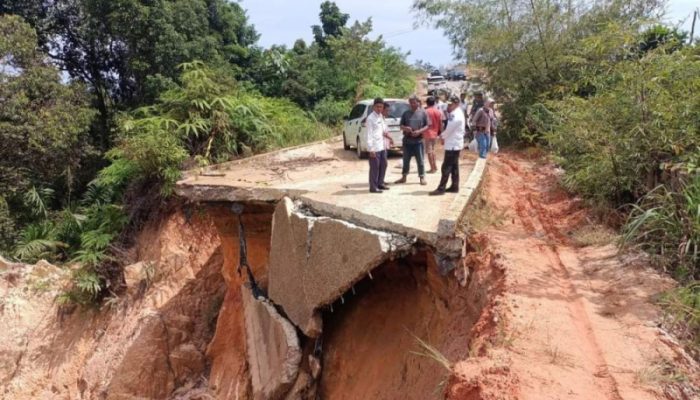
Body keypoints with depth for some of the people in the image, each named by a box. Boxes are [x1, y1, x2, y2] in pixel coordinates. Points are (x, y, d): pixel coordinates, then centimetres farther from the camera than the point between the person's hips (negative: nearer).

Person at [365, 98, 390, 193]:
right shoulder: (370, 118, -13)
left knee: (383, 165, 15)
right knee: (374, 167, -3)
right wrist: (371, 149, -20)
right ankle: (373, 187, 5)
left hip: (382, 146, 8)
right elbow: (369, 135, -17)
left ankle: (380, 183, 28)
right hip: (374, 147, -8)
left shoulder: (381, 116, 12)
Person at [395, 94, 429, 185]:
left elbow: (427, 126, -1)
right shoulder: (406, 113, 8)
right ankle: (404, 177, 22)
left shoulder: (423, 113, 0)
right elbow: (401, 125, 10)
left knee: (420, 160, 2)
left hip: (418, 140, -3)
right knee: (406, 160, 12)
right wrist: (405, 128, -13)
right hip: (407, 140, 3)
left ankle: (422, 178, 10)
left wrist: (419, 131, -17)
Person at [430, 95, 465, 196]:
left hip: (453, 145, -10)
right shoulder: (455, 114, 14)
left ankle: (441, 188, -7)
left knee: (446, 167, -9)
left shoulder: (456, 115, -20)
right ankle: (454, 187, 19)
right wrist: (443, 135, 4)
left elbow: (449, 129, -18)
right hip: (454, 144, 10)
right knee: (454, 167, 13)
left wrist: (442, 136, -1)